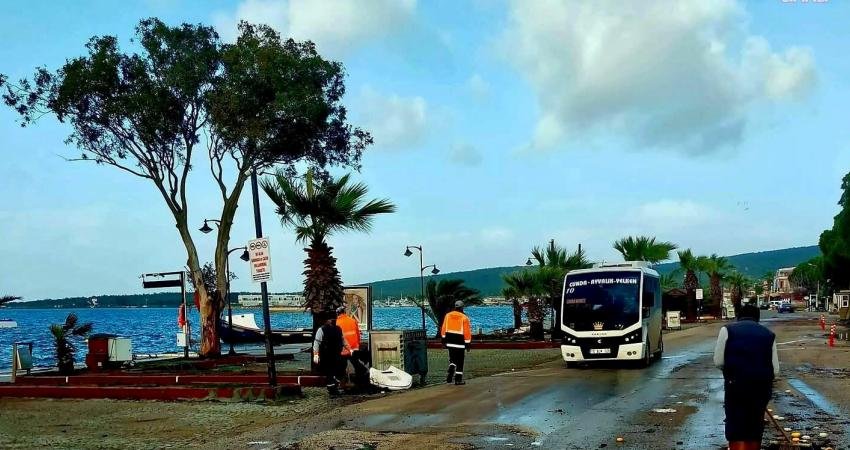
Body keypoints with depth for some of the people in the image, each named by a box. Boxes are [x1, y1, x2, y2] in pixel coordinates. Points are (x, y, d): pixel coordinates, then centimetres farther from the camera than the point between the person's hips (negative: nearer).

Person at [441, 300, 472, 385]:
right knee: (459, 361, 6)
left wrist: (444, 339, 15)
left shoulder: (448, 315, 2)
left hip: (450, 341, 4)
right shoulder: (464, 318, -10)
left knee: (452, 358, 17)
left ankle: (450, 372, -7)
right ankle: (458, 379, 9)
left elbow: (444, 329, 6)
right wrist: (467, 343, -2)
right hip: (459, 342, -4)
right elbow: (467, 331, -9)